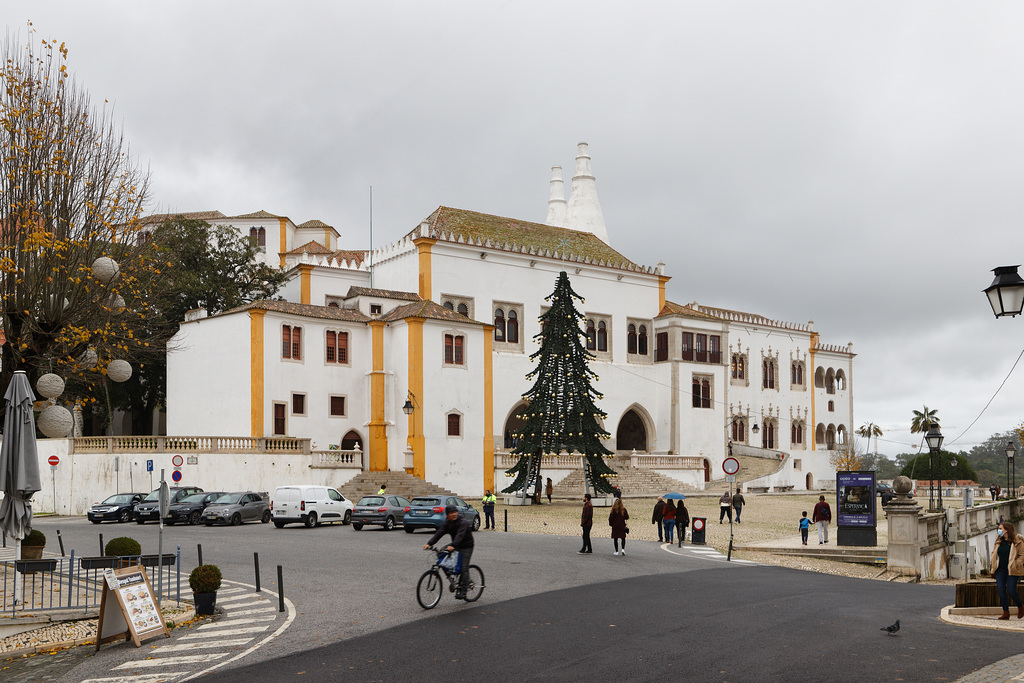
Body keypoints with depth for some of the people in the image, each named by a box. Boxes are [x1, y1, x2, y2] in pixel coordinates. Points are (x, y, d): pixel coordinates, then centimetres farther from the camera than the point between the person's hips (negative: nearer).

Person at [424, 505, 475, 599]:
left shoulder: (463, 522, -20)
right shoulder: (447, 523, 0)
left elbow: (460, 535, -35)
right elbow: (439, 533, -9)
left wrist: (453, 545, -51)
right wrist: (429, 544, -23)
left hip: (466, 547, -7)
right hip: (455, 547, 7)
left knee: (464, 569, -10)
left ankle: (462, 592, -8)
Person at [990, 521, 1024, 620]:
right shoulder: (999, 541, 11)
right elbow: (994, 553, 22)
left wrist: (1015, 565, -14)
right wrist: (994, 564, 9)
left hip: (1012, 571, -6)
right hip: (1000, 570, 6)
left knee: (1011, 590, -8)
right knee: (1001, 590, -2)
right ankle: (1006, 612, 4)